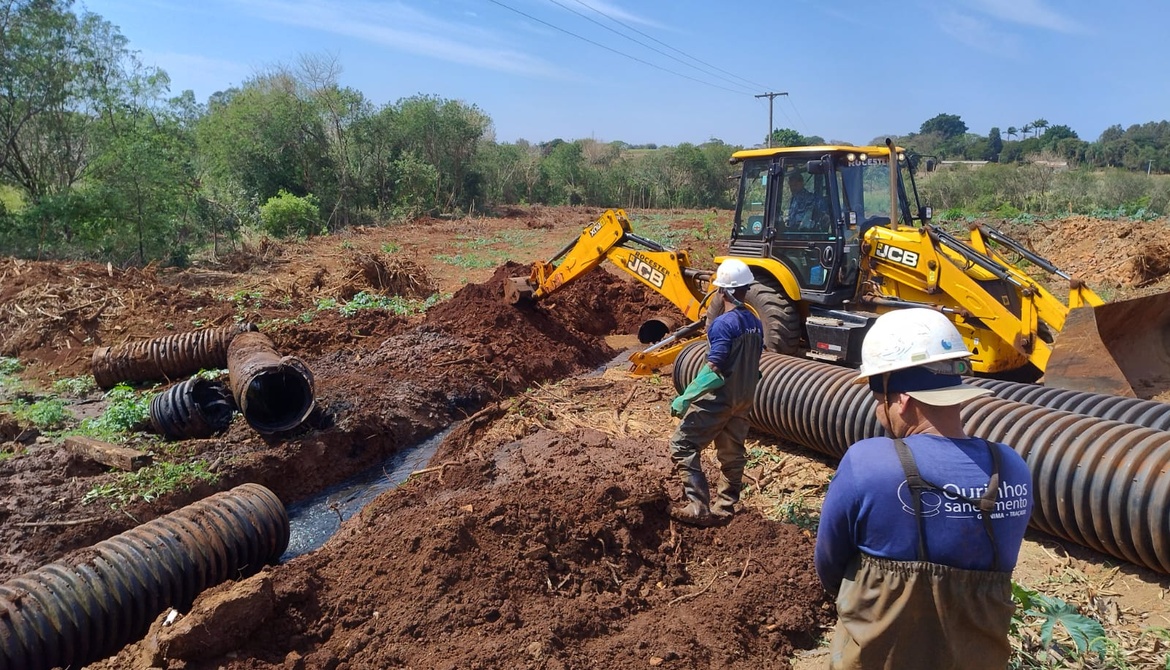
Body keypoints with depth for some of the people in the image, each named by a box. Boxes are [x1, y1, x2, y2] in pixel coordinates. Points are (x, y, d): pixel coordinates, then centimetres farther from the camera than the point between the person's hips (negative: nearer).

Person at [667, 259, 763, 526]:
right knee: (732, 452, 15)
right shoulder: (755, 323, 6)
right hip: (744, 398, 9)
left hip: (719, 398, -8)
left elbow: (712, 370, -24)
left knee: (682, 445, -1)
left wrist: (683, 399, -20)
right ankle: (724, 508, 24)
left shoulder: (723, 323, -19)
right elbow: (749, 361, 13)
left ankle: (697, 508, -5)